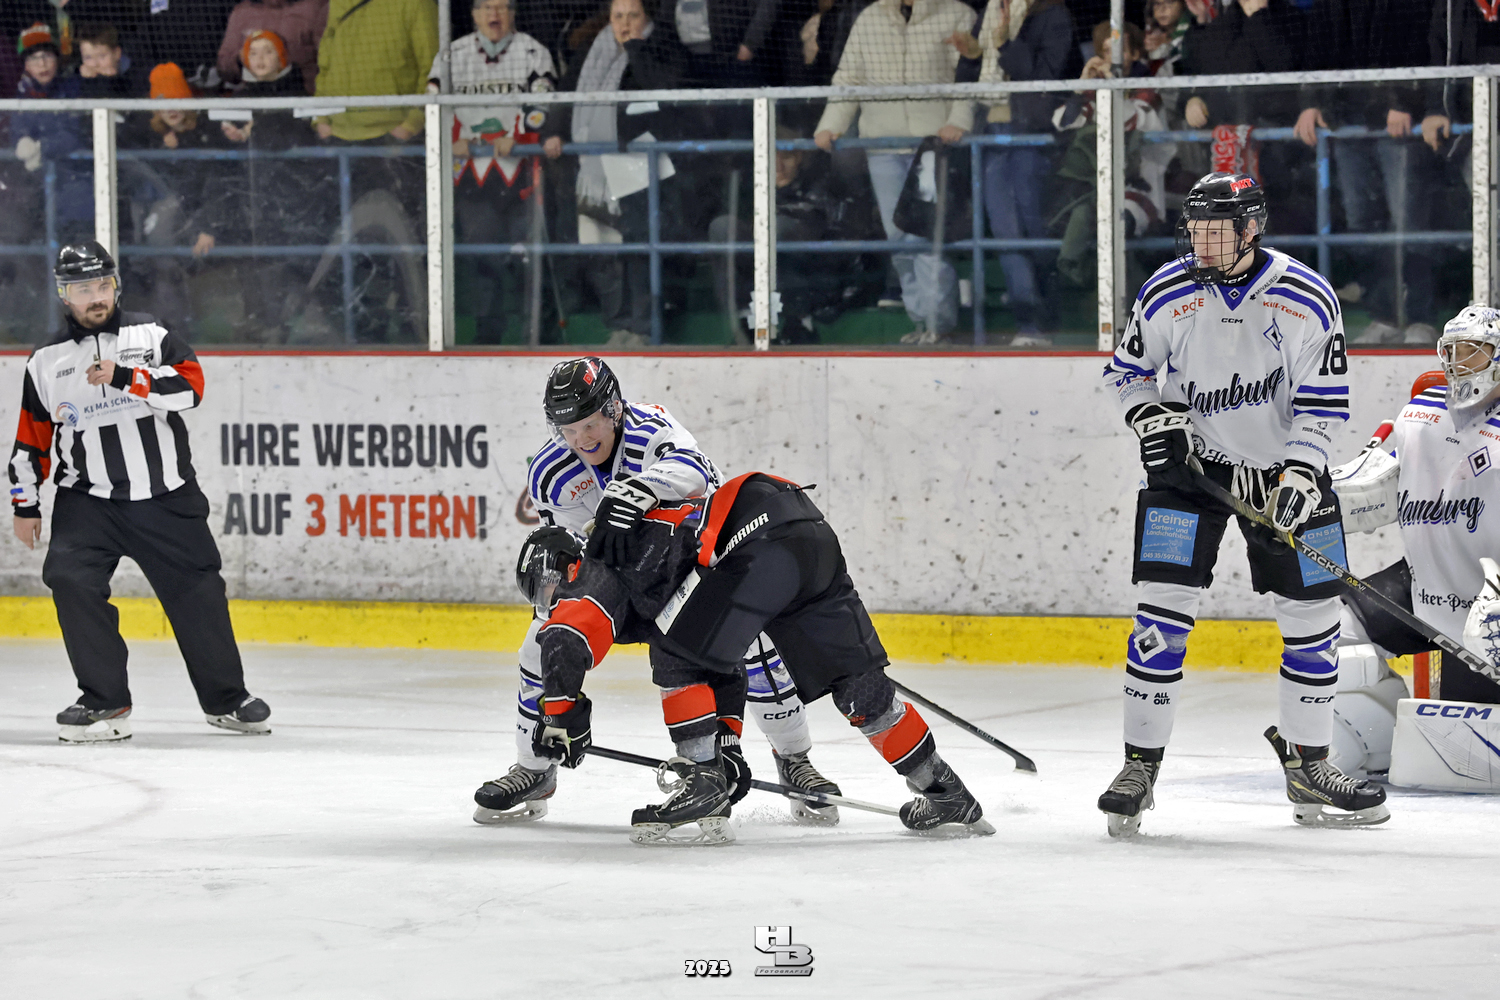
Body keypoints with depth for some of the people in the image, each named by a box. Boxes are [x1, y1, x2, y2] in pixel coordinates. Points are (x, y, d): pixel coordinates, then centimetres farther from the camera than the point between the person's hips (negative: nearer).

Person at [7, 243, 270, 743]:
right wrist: (24, 504, 12)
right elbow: (32, 439, 13)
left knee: (196, 591, 3)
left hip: (167, 498, -1)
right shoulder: (46, 362, 8)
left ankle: (225, 698, 21)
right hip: (87, 499, 1)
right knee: (71, 580, -19)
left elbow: (190, 384, -13)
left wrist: (126, 378, -23)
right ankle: (105, 701, -9)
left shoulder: (151, 336, 3)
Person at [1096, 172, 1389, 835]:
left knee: (1312, 615, 3)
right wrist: (1153, 419, -12)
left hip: (1282, 464, 1)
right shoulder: (1168, 296, -10)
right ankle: (1140, 765, -4)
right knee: (1165, 606, -12)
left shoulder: (1308, 301, -14)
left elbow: (1322, 403, -10)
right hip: (1192, 459, -1)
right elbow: (1126, 370, 5)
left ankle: (1307, 765, 17)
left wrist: (1301, 476, -21)